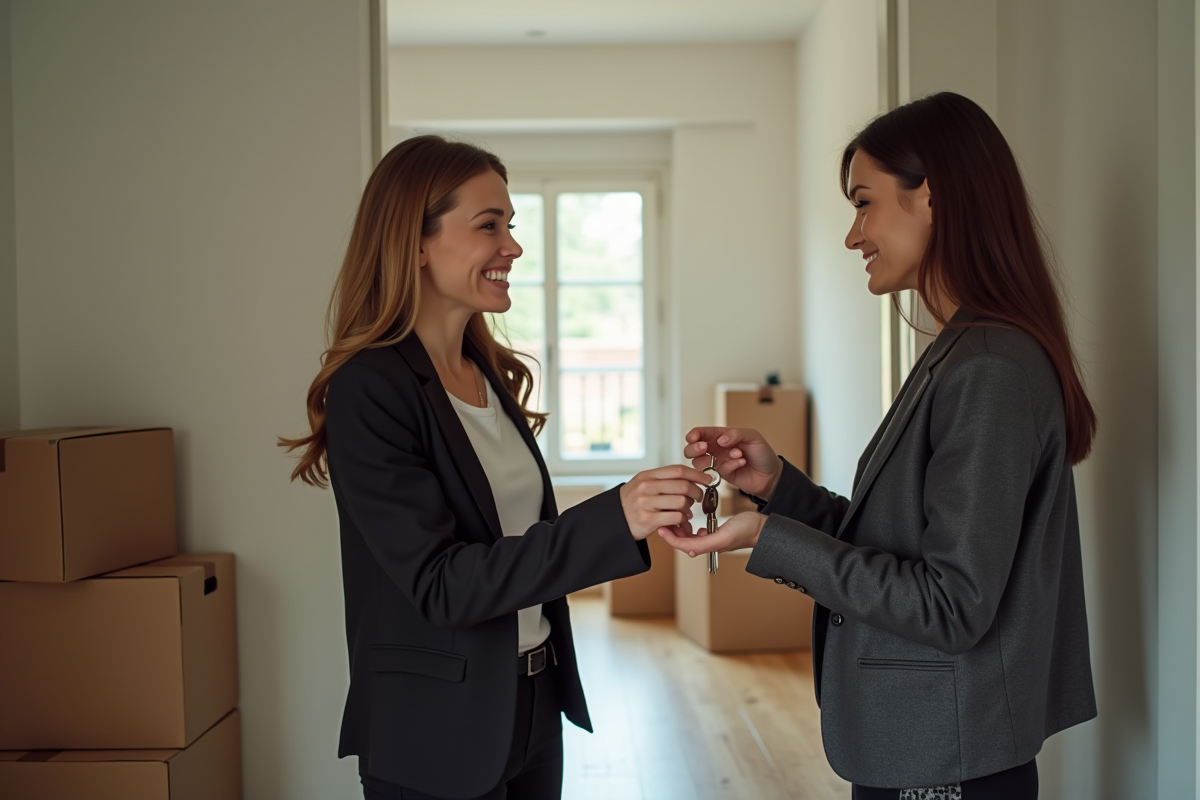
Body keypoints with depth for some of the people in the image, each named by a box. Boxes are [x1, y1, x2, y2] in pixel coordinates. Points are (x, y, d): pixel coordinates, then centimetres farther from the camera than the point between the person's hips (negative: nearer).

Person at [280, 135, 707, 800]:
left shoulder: (491, 375, 5)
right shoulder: (369, 389, -18)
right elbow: (440, 584, -23)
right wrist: (614, 519, -30)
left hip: (534, 706, 7)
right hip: (438, 739, -7)